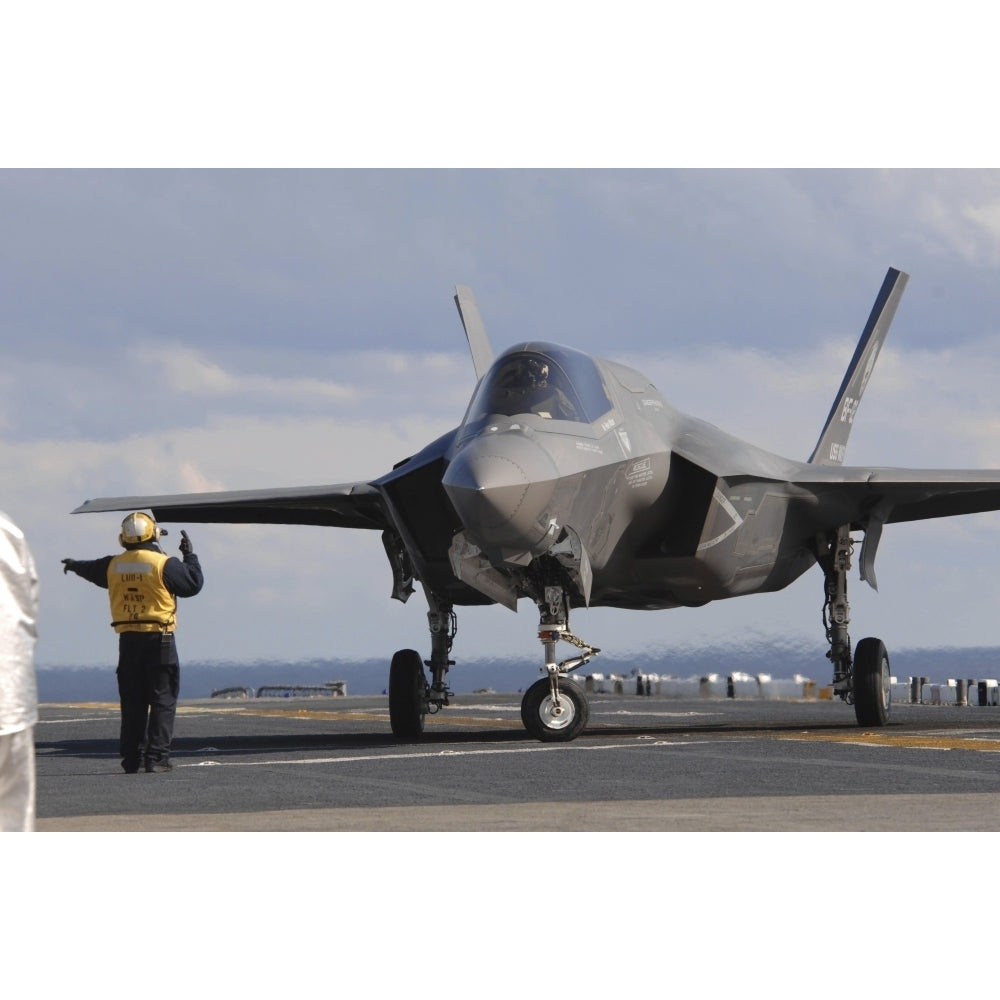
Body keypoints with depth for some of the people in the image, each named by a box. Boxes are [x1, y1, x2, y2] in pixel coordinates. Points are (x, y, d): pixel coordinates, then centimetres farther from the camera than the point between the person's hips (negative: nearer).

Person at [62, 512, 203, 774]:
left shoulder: (114, 566, 8)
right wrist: (189, 555, 10)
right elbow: (193, 584, -5)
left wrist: (73, 565, 52)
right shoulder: (164, 564, -9)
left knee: (132, 701, 11)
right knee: (162, 700, -2)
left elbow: (92, 569, 29)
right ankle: (156, 757, -9)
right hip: (158, 639, -5)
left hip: (128, 640, 5)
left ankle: (131, 757, 11)